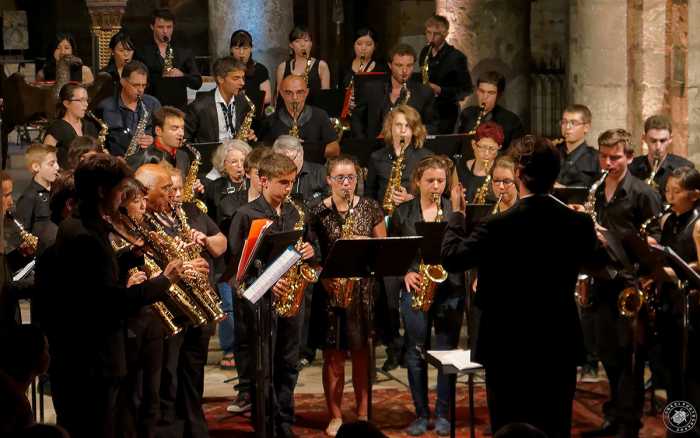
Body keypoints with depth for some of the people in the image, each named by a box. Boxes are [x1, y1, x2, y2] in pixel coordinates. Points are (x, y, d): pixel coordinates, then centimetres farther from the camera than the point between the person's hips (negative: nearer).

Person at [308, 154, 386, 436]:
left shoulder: (370, 208, 4)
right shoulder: (317, 212, -1)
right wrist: (323, 277, -16)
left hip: (363, 288, 1)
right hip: (330, 289, -1)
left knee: (361, 353, 5)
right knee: (333, 356, 2)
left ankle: (363, 414, 15)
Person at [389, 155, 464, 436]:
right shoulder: (403, 212, 5)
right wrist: (406, 274, -8)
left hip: (449, 289, -1)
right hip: (415, 289, 1)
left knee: (446, 353, 2)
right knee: (415, 353, 4)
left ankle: (443, 414, 13)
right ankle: (421, 414, 14)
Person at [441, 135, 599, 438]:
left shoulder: (497, 227, -18)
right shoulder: (579, 223, -6)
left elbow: (451, 258, -7)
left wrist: (456, 214, 8)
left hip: (509, 350, -3)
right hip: (561, 348, 4)